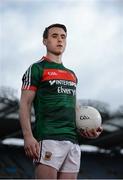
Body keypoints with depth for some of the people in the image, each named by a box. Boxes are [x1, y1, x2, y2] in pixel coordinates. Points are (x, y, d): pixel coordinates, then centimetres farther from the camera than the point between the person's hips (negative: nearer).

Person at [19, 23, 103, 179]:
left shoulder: (71, 74, 25)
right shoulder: (37, 69, 5)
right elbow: (25, 104, -3)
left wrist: (86, 128, 11)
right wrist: (28, 136, -16)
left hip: (73, 141, 7)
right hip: (48, 138, -6)